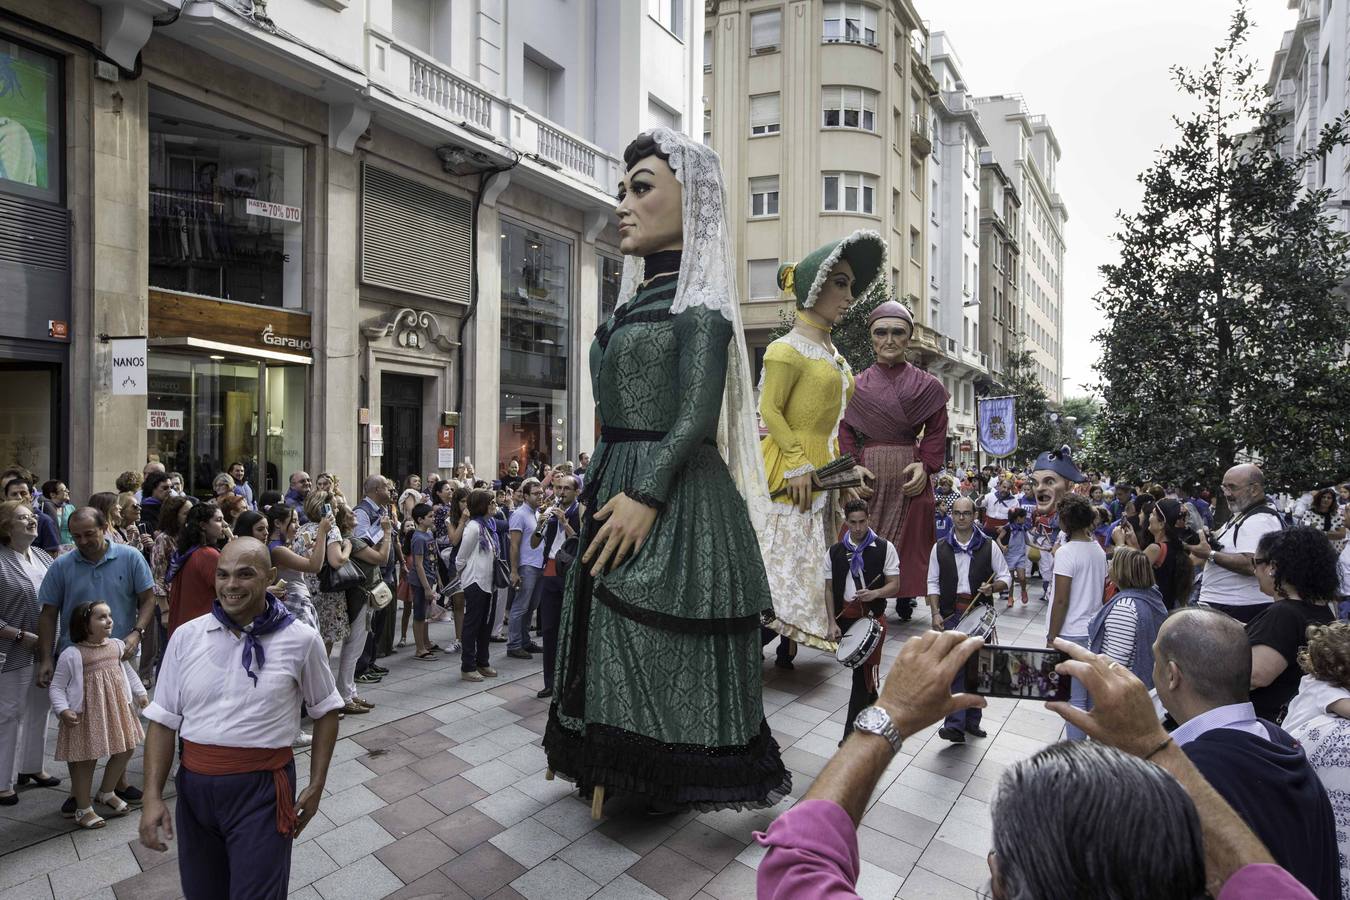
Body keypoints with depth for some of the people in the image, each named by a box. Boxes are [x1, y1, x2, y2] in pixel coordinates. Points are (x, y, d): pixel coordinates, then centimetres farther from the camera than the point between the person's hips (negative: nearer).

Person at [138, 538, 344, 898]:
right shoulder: (186, 636, -1)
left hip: (262, 790, -3)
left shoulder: (301, 640, -9)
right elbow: (163, 720, 3)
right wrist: (153, 796, -4)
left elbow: (325, 711, 1)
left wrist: (316, 787, 0)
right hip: (194, 785, 4)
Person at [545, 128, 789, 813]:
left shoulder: (697, 301, -7)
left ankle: (671, 783, 23)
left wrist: (646, 494, -23)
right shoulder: (637, 300, 17)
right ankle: (616, 772, 33)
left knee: (663, 646, 2)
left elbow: (697, 414, -17)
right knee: (615, 636, 16)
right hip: (616, 485, 9)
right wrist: (598, 487, 14)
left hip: (676, 499, -9)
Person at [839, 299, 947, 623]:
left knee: (910, 541, 4)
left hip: (910, 476, 0)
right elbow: (845, 433, 3)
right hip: (867, 474, 0)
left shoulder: (927, 386, 7)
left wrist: (925, 466, -10)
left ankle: (905, 598, 19)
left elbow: (936, 432, 4)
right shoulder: (855, 386, 7)